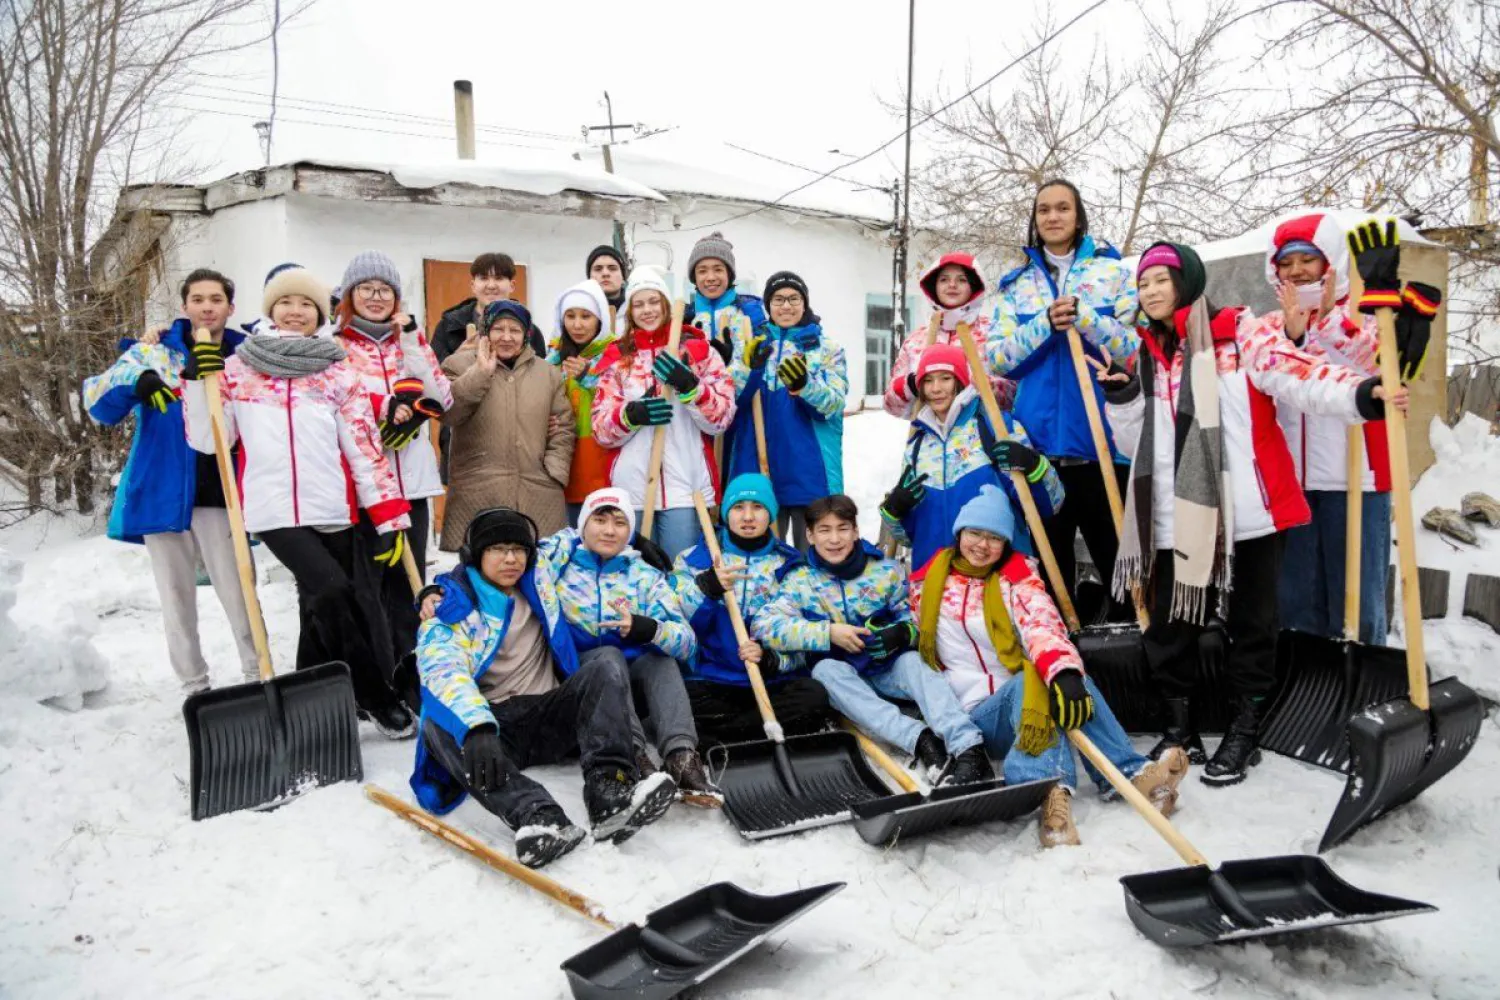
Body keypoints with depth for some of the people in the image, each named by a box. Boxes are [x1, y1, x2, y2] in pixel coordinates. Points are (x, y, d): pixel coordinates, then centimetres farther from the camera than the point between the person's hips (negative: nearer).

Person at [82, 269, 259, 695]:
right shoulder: (154, 351, 4)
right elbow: (98, 403, -5)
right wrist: (135, 381, -26)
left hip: (219, 496, -1)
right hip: (163, 494, 1)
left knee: (238, 594, -4)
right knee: (177, 598, 6)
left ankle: (259, 678, 7)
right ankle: (194, 688, 16)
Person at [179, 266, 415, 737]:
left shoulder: (338, 372, 9)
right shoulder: (237, 368, 9)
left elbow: (365, 447, 4)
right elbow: (206, 439, 9)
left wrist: (389, 518, -3)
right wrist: (197, 381, -4)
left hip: (331, 511, 2)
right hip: (274, 511, -2)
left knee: (318, 609, 7)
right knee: (334, 594, -17)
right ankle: (376, 698, -2)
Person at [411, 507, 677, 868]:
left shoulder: (540, 578, 11)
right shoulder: (450, 605, -2)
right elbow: (442, 672, -21)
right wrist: (476, 727, -39)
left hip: (550, 717, 3)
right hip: (492, 726, -2)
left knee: (606, 668, -21)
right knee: (437, 725, -33)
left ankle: (608, 790, -43)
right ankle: (536, 815, -54)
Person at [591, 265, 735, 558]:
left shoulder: (698, 350, 6)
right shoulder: (616, 358, 11)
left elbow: (722, 418, -2)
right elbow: (601, 429, 4)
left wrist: (688, 384, -18)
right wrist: (632, 414, -17)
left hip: (686, 486, -1)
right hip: (632, 487, 2)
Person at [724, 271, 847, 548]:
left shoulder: (827, 347, 6)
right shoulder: (752, 344, 12)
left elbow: (835, 403, -7)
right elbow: (728, 397, 1)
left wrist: (804, 384, -27)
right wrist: (749, 366, -17)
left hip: (811, 470, -2)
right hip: (757, 465, 2)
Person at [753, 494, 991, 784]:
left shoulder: (887, 570, -1)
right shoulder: (801, 581, -5)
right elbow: (764, 625, -19)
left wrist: (901, 634, -24)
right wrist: (829, 633, -26)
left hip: (889, 667, 1)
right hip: (839, 674, -1)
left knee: (912, 661, -30)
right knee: (826, 668, -33)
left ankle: (968, 748, -47)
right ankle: (920, 740, -47)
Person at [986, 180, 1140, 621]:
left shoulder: (1112, 271, 7)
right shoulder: (1016, 282, 12)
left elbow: (1137, 347, -1)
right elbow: (996, 357, 3)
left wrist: (1083, 317, -15)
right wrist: (1046, 325, -12)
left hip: (1102, 436, -2)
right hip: (1039, 440, 2)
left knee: (1116, 551, 2)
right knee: (1048, 556, 9)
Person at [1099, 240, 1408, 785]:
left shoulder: (1238, 333, -1)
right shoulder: (1148, 355, 15)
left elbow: (1297, 373, -18)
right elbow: (1137, 444, 16)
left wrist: (1360, 393, -35)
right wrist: (1123, 399, -1)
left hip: (1247, 511, -4)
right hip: (1177, 517, 5)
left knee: (1250, 621, 7)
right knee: (1168, 623, 8)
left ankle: (1245, 731, 21)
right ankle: (1179, 726, 24)